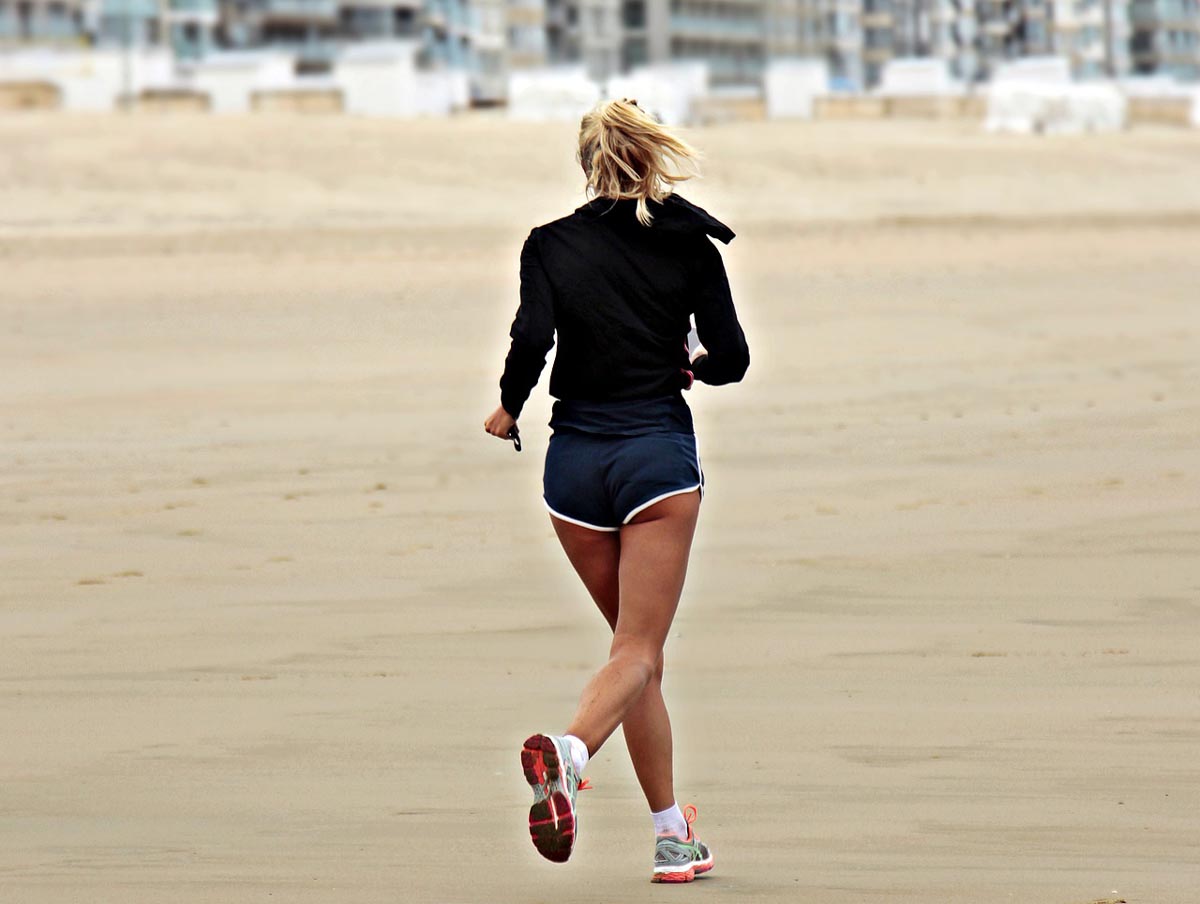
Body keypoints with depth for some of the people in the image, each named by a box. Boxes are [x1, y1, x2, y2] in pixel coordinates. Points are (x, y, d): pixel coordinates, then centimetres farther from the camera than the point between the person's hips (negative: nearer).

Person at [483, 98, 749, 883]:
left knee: (639, 645, 15)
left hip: (575, 459, 2)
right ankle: (569, 750, -38)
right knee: (638, 649, -6)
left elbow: (531, 339, -12)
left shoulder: (551, 245, 2)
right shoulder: (689, 243, 1)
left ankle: (673, 833, 14)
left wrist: (509, 409, 6)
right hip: (658, 453, -2)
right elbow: (731, 360, 0)